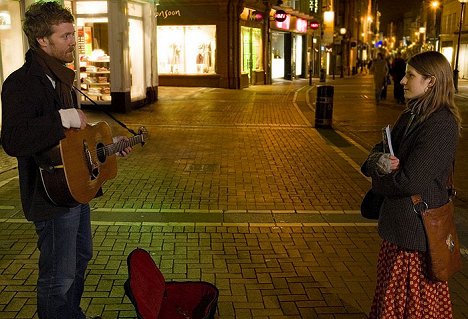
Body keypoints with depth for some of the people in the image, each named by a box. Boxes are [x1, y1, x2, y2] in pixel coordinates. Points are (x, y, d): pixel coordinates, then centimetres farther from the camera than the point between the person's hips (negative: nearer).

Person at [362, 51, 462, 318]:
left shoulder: (441, 126, -21)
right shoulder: (411, 115, 8)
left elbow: (410, 181, -26)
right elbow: (379, 150, 8)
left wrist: (378, 177, -8)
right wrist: (379, 160, -16)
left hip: (417, 228, -9)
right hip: (398, 223, 9)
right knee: (389, 290, 21)